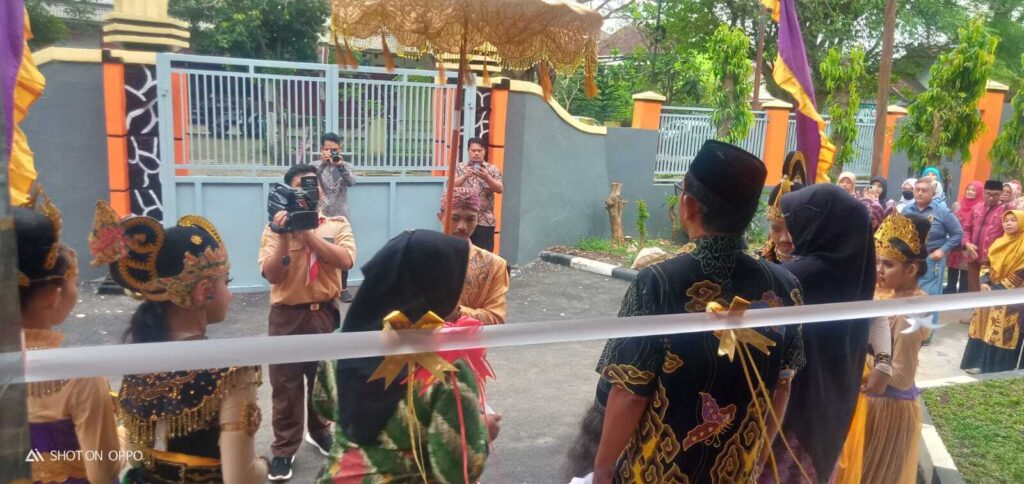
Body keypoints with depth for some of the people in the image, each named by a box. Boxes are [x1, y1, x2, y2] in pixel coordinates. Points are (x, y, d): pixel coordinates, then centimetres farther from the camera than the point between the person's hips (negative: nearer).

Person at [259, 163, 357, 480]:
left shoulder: (337, 225, 0)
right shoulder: (276, 227, -1)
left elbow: (345, 260, -18)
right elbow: (272, 275, -11)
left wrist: (307, 232, -20)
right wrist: (284, 236, -21)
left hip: (325, 313, 1)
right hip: (287, 316, -1)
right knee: (285, 385, 6)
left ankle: (320, 432, 39)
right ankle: (284, 449, 19)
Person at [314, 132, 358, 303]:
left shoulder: (346, 165, 4)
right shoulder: (317, 166, 2)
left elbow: (351, 182, -13)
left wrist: (341, 165, -25)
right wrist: (323, 164, -23)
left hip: (341, 216, 1)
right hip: (321, 216, -1)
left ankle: (343, 287, 13)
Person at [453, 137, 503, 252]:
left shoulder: (493, 169, 6)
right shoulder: (460, 168, 8)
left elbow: (500, 189, -6)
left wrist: (487, 178, -22)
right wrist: (465, 176, -22)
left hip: (485, 221, -1)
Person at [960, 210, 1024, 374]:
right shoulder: (998, 243, 10)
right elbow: (987, 265, 14)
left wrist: (999, 288, -14)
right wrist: (984, 283, -3)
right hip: (991, 291, 6)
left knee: (1003, 332, -5)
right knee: (984, 326, 6)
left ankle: (999, 367, 1)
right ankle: (979, 362, 13)